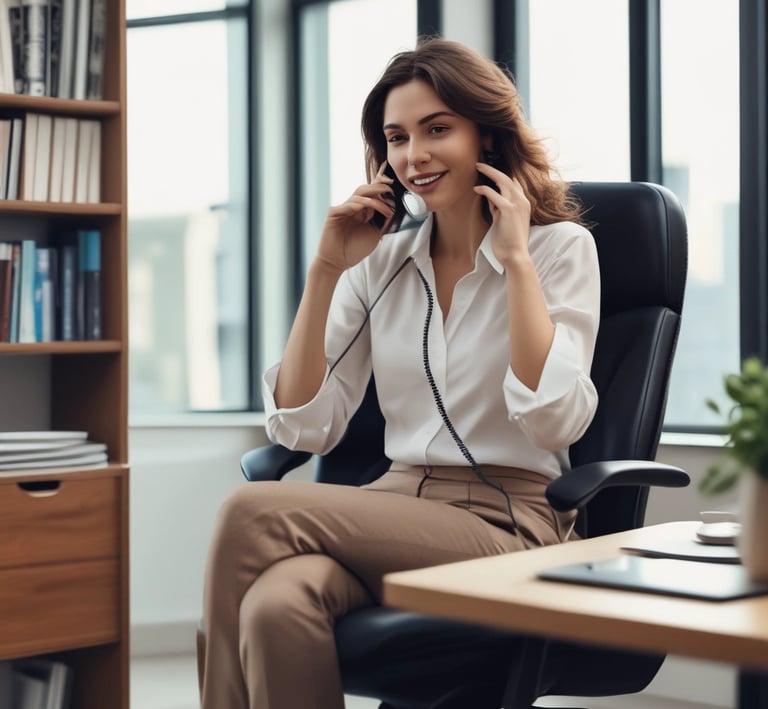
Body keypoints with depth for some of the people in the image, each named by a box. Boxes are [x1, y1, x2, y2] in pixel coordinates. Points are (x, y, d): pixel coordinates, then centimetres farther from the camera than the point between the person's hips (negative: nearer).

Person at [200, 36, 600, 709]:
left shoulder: (560, 247, 1)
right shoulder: (382, 258, 12)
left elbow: (554, 421, -14)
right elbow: (303, 427, 5)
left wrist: (516, 259, -13)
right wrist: (326, 270, 0)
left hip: (506, 525, -3)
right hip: (396, 511, 4)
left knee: (254, 513, -25)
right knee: (275, 604, -33)